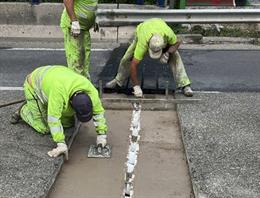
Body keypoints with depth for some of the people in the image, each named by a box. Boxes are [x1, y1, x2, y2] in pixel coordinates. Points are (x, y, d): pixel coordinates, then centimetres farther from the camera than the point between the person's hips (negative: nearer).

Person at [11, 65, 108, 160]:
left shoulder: (89, 89, -29)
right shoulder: (59, 92, -46)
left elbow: (98, 112, -19)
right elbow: (54, 119, -43)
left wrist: (101, 135, -22)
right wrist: (61, 144, -43)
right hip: (34, 87, -5)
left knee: (68, 123, 0)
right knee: (44, 128, -9)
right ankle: (24, 110, 16)